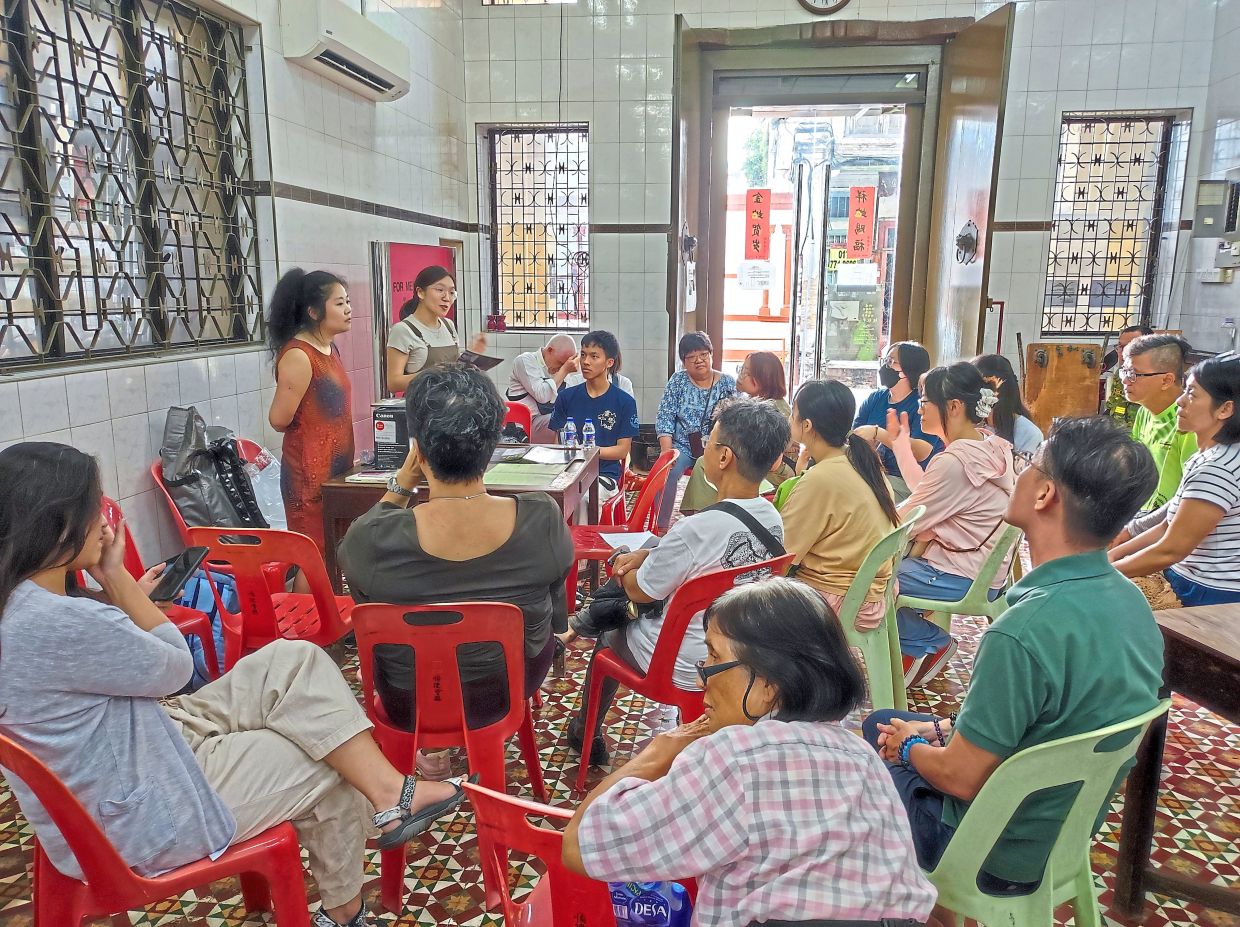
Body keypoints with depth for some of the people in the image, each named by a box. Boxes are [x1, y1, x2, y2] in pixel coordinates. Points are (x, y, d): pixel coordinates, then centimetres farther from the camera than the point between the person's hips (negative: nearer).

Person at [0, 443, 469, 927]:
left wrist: (128, 593, 18)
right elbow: (175, 667, -16)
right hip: (139, 818, -9)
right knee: (331, 770, 5)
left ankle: (387, 789, 1)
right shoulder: (57, 623, -32)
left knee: (295, 661, -1)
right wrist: (115, 575, -14)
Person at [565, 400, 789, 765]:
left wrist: (631, 566, 5)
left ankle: (586, 733, 42)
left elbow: (638, 591, -16)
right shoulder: (772, 520, -10)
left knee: (610, 630, 23)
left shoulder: (697, 528, -33)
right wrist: (645, 555, 2)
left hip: (683, 667, -6)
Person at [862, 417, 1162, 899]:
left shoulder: (1023, 633, -37)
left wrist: (911, 746, -5)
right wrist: (943, 729, 3)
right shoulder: (1131, 601, -8)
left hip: (1000, 853, -7)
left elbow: (962, 778, -25)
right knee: (878, 723, 23)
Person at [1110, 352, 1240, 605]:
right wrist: (1114, 554, 4)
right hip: (1191, 589, 8)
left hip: (1211, 601, -8)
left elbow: (1170, 551, -20)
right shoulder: (1206, 458, 10)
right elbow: (1168, 525, 12)